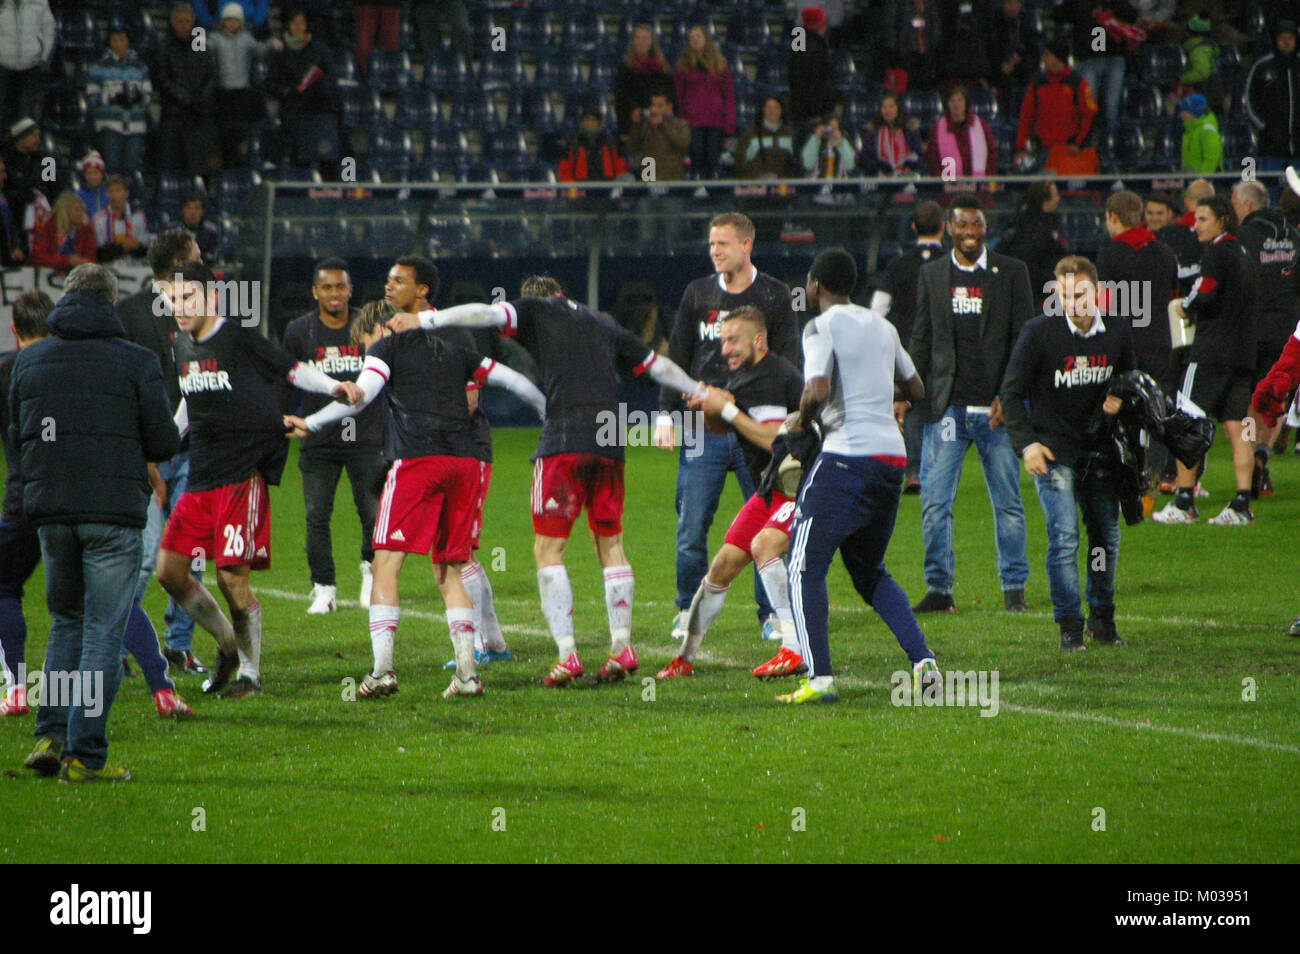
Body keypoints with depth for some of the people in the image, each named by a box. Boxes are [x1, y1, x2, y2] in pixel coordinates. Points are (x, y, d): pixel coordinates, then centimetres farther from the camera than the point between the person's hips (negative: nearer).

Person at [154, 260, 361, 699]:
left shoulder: (239, 341, -9)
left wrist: (333, 385, -22)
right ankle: (227, 642, 24)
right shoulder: (183, 346, 12)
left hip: (244, 473, -7)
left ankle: (250, 671, 6)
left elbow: (292, 368, -5)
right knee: (170, 571, 2)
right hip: (201, 478, 7)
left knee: (231, 576, -11)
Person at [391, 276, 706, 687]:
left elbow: (487, 314, -6)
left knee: (548, 549, -2)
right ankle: (622, 648, 11)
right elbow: (657, 365, 32)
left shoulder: (536, 312, 10)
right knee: (610, 545, 16)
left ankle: (567, 654, -13)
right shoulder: (604, 325, 24)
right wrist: (701, 392, 47)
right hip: (609, 444, 5)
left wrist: (423, 319, -10)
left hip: (563, 443, -5)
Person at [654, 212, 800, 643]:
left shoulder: (773, 295, 4)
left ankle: (772, 614, 9)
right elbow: (677, 357, 14)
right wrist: (666, 414, 6)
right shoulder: (697, 294, 10)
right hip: (703, 429, 2)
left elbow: (787, 363, 3)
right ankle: (688, 612, 11)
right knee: (691, 527, -2)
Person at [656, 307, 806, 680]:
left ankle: (794, 650, -32)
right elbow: (721, 427, 23)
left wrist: (728, 409, -22)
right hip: (770, 489, 10)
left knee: (764, 544, -31)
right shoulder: (743, 374, 10)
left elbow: (775, 440, -29)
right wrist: (708, 408, 0)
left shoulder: (773, 377, -20)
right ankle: (686, 656, 19)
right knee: (724, 564, 7)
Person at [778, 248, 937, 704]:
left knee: (805, 568, -1)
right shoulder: (882, 327, 16)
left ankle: (819, 678, -12)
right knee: (869, 571, 20)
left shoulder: (822, 327, -6)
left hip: (847, 456, -7)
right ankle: (923, 660, 6)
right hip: (892, 456, 7)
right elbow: (916, 389, 25)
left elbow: (818, 389, -19)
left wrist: (801, 419, 0)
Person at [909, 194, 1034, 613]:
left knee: (1008, 503, 3)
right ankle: (939, 589, 4)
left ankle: (1014, 587, 13)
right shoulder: (931, 275, 10)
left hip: (995, 408, -2)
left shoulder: (1012, 273, 3)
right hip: (946, 406, 2)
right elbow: (921, 340, 13)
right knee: (934, 503, -3)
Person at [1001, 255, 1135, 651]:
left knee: (1107, 535, 8)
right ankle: (1069, 625, -5)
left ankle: (1102, 618, 26)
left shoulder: (1117, 334, 0)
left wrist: (1119, 401, -4)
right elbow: (1012, 391, -5)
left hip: (1099, 450, 4)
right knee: (1064, 536, -13)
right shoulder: (1039, 332, -11)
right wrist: (1026, 443, -15)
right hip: (1052, 451, -4)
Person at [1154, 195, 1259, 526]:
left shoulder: (1217, 253, -8)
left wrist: (1185, 307, 1)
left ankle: (1184, 503, -5)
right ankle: (1242, 504, -4)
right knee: (1237, 429, 4)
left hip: (1211, 352, -8)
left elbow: (1205, 296, -19)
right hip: (1243, 355, 8)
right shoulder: (1243, 255, 18)